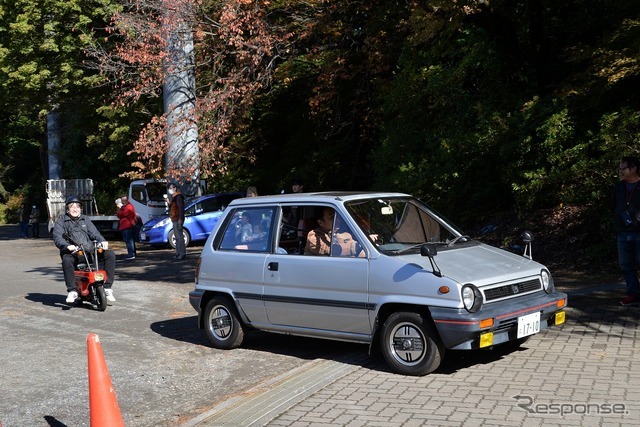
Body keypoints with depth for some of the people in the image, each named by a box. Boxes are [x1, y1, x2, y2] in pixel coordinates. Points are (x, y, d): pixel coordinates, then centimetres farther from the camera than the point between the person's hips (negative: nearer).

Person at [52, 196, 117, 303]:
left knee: (110, 254, -17)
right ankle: (72, 291, -28)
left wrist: (102, 241, -11)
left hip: (90, 250, 4)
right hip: (72, 251, -4)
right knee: (67, 260, -39)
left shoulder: (85, 219, 25)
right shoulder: (61, 221, 12)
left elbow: (94, 232, 12)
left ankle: (107, 287, -15)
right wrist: (67, 246, -25)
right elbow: (57, 237, -4)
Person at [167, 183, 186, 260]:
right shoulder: (173, 197, 19)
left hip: (177, 219, -11)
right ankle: (178, 253, 18)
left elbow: (181, 208, -20)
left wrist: (180, 219, -25)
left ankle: (182, 253, -12)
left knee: (179, 236, -12)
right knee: (177, 237, 13)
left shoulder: (178, 196, -12)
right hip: (174, 219, 11)